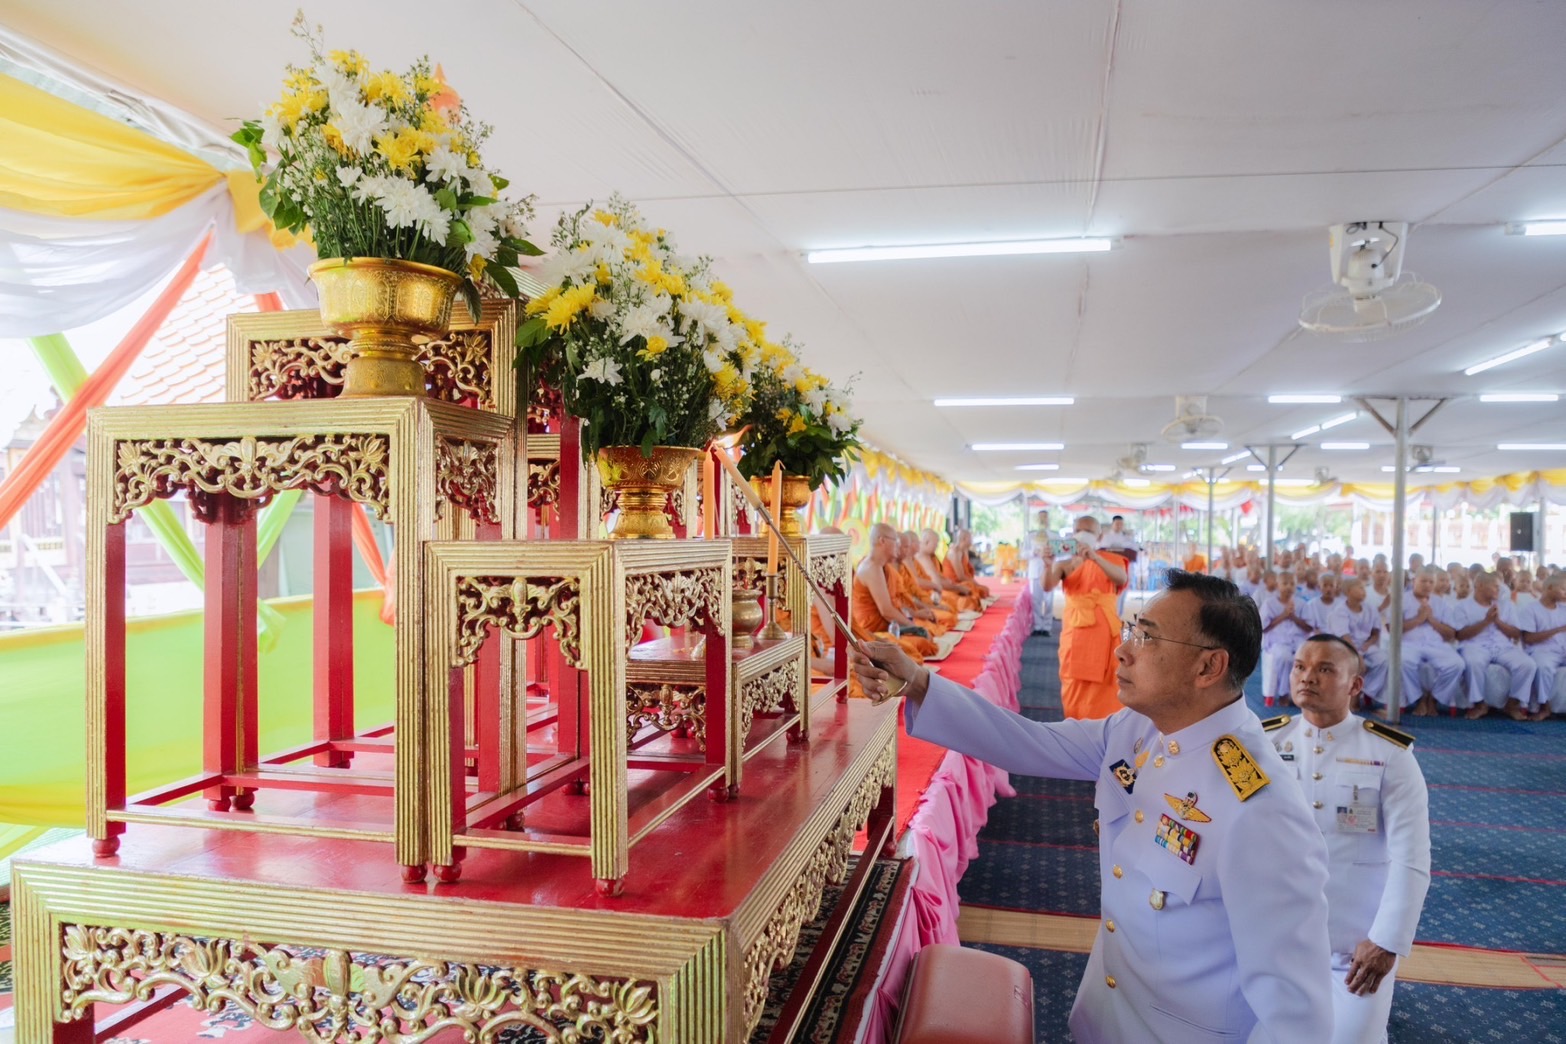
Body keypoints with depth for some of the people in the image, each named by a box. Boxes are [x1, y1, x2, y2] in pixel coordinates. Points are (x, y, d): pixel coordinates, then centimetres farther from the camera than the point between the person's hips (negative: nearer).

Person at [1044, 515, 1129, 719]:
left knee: (1103, 685, 1)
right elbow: (1048, 586, -14)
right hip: (1076, 632, 1)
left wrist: (1095, 558, -36)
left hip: (1104, 632, -1)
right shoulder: (1065, 563, 4)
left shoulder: (1110, 559, 1)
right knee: (1075, 685, 5)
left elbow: (1121, 578, -22)